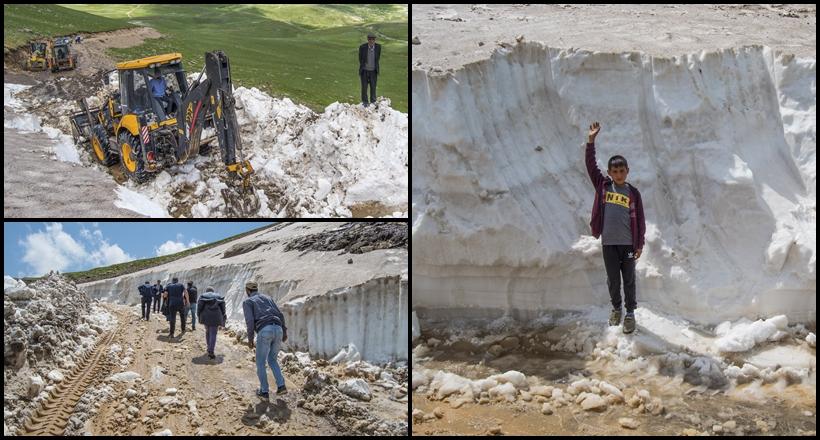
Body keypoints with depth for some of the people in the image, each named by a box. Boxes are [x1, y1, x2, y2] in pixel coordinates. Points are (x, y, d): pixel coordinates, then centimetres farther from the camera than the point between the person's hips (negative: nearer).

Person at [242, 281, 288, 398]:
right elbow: (280, 315, 20)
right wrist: (284, 332, 22)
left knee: (260, 362, 14)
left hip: (264, 332, -5)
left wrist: (250, 339, 6)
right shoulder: (267, 298, 29)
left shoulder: (247, 302, 12)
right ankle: (281, 386, 9)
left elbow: (250, 320, -3)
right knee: (272, 360, 23)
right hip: (278, 330, 5)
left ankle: (264, 391, 17)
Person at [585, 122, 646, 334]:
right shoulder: (603, 186, 1)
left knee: (629, 280, 7)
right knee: (613, 280, 12)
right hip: (608, 243, 1)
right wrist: (591, 141, -14)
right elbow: (591, 165, -6)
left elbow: (640, 220, 1)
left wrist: (640, 245, -2)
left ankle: (630, 313, 17)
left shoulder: (633, 193, -2)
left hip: (628, 244, -1)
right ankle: (616, 308, 30)